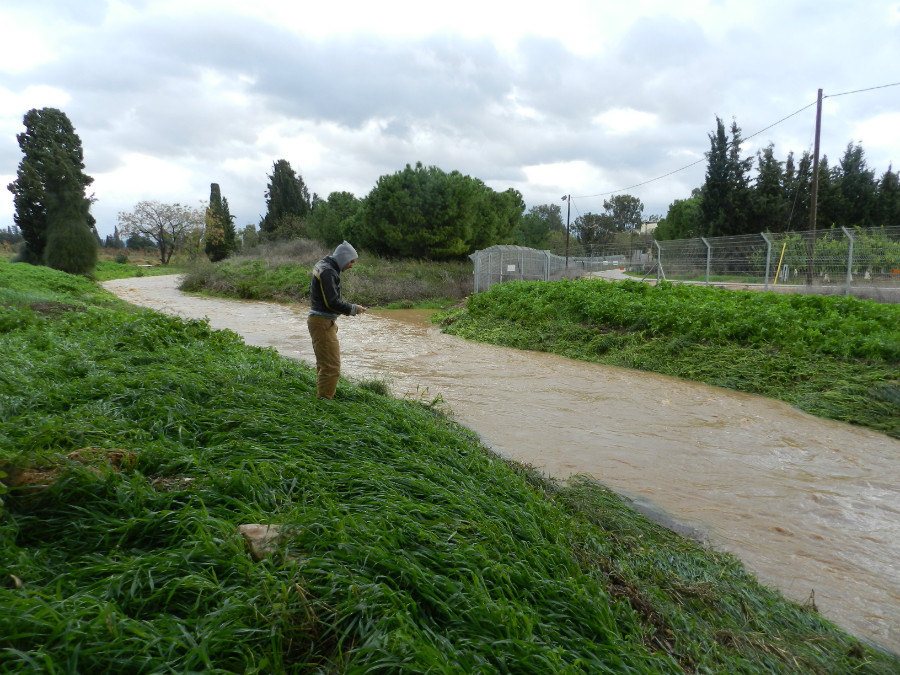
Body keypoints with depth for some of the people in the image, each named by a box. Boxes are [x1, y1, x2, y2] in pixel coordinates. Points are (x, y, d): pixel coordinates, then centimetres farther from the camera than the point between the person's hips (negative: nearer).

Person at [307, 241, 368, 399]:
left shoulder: (325, 267, 16)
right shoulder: (327, 271, -17)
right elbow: (332, 302, -22)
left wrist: (350, 308, 13)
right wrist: (352, 309, -12)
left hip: (325, 322, 11)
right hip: (322, 322, -11)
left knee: (324, 364, 20)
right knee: (332, 366, -10)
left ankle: (322, 398, 31)